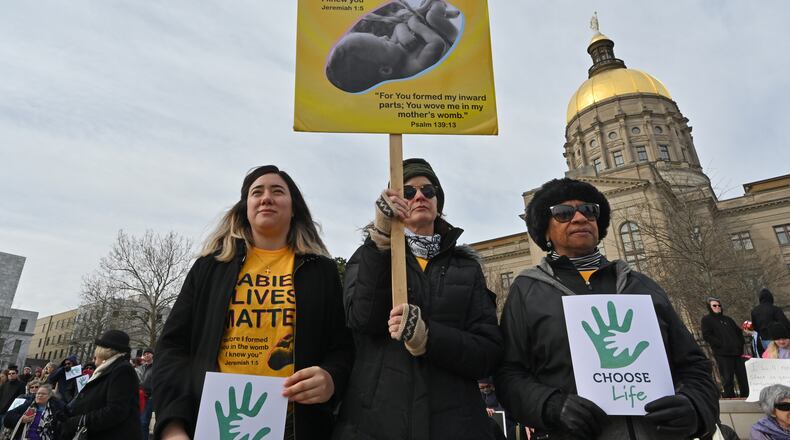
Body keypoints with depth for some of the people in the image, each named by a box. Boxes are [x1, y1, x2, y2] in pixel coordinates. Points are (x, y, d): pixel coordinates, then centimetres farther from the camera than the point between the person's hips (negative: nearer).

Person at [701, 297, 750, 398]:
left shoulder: (727, 319, 23)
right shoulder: (707, 319, 3)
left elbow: (739, 331, 28)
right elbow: (706, 336, -7)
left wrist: (740, 345, 12)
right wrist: (721, 344, -15)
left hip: (737, 353, 6)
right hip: (722, 354, -6)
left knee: (743, 377, 8)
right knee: (728, 379, -5)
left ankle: (746, 397, 17)